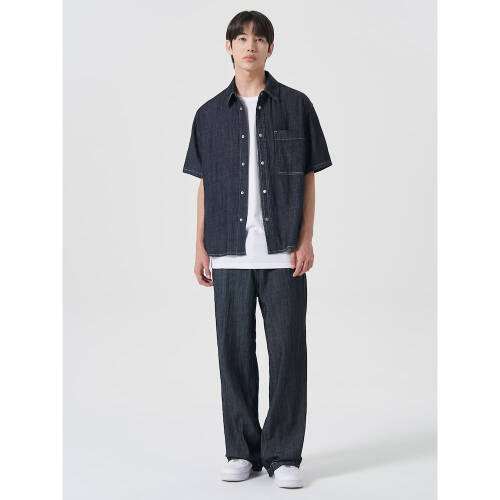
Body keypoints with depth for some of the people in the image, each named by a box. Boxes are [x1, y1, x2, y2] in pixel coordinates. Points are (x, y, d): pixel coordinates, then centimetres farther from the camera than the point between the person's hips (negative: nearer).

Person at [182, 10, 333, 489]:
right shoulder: (210, 114, 9)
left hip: (283, 252, -1)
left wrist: (306, 240, -3)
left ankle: (283, 454, 11)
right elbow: (204, 184, 12)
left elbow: (308, 178, 5)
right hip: (229, 253, 2)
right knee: (235, 351, 6)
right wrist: (200, 246, 6)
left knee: (287, 351, 0)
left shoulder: (296, 106, 5)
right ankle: (242, 450, 19)